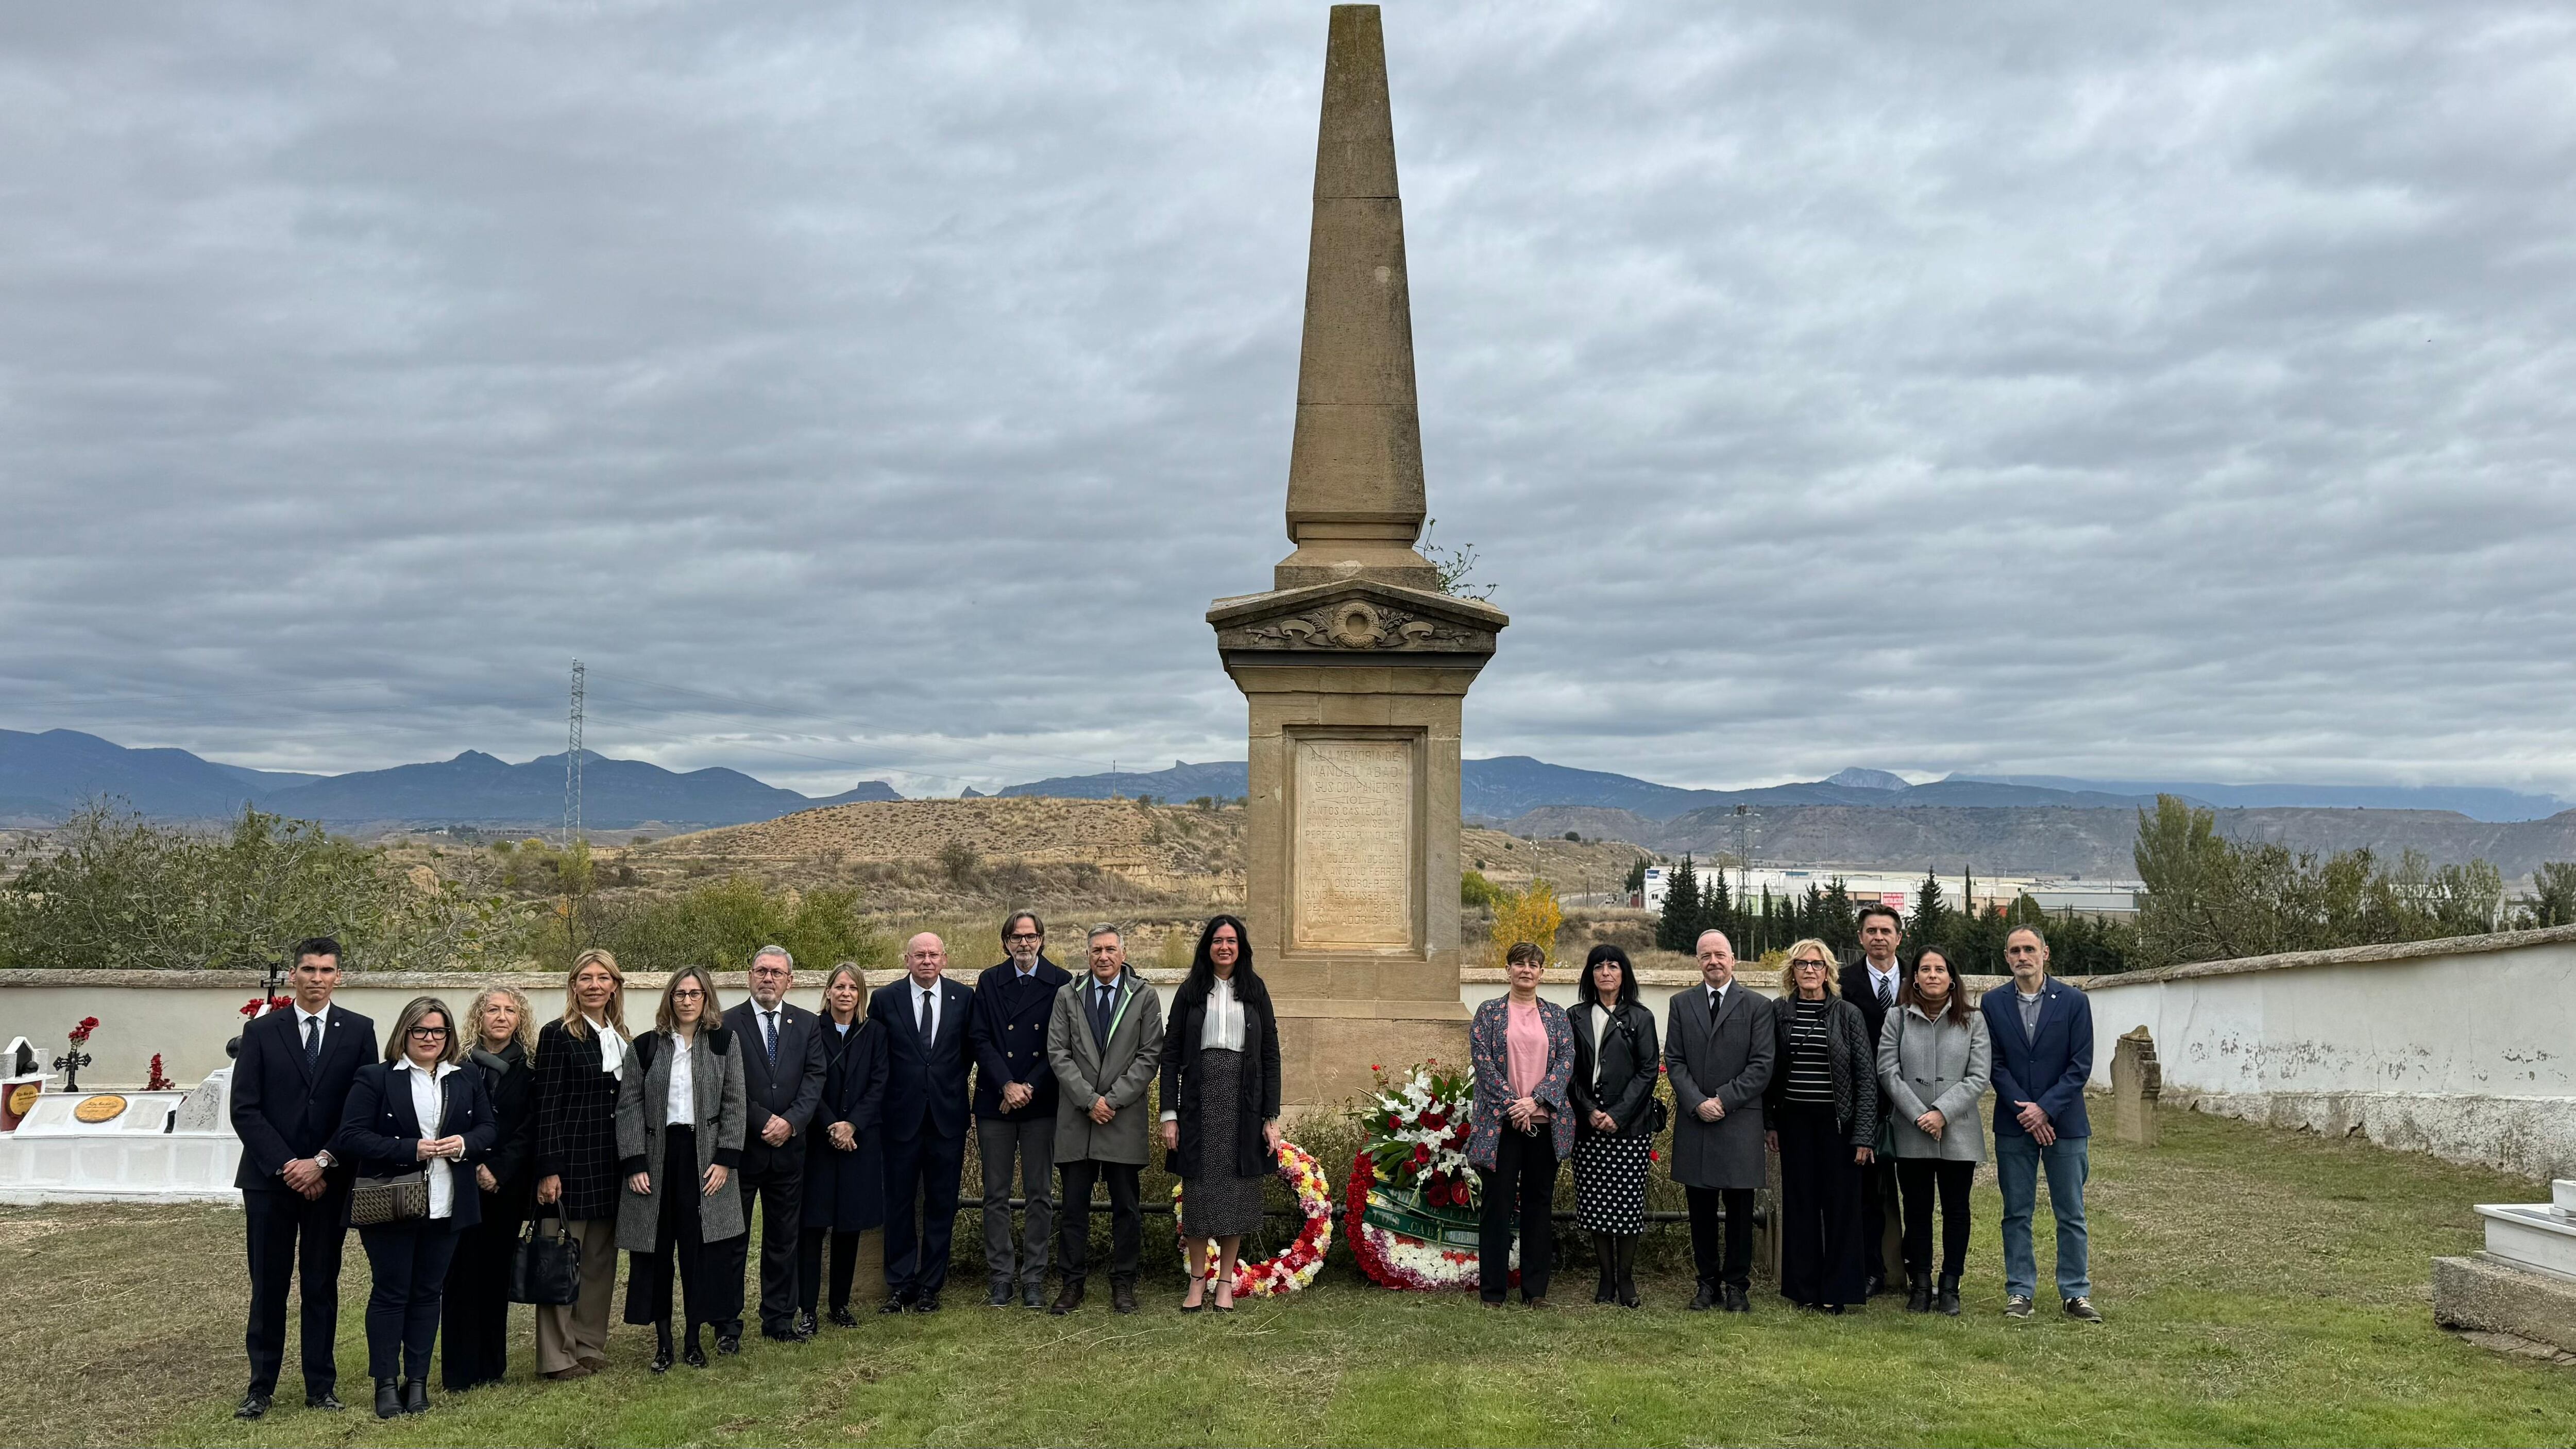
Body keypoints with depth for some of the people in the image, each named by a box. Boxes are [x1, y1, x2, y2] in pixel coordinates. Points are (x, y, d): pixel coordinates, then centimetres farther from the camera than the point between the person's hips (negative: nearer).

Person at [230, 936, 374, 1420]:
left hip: (330, 1180, 0)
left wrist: (323, 1163, -10)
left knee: (322, 1285, 7)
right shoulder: (261, 1031, 2)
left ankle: (321, 1386, 14)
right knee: (268, 1286, 4)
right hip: (270, 1179, 0)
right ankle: (261, 1387, 13)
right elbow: (244, 1109, -2)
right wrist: (285, 1165, -11)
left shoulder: (359, 1031, 2)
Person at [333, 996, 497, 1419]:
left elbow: (489, 1129, 14)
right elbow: (351, 1137, -10)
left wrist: (465, 1143, -9)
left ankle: (418, 1380, 16)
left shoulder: (468, 1081, 11)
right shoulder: (374, 1079, -2)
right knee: (390, 1292, 2)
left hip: (446, 1206, 4)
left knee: (428, 1292, 8)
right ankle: (386, 1383, 10)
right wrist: (411, 1150, -19)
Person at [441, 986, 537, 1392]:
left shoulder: (530, 1070, 4)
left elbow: (529, 1130, -1)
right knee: (463, 1273, -2)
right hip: (465, 1184, -1)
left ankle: (492, 1366, 14)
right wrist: (475, 1168, -11)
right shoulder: (461, 1066, 1)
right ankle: (459, 1370, 3)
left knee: (497, 1272, 6)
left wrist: (499, 1171, -10)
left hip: (508, 1187, 1)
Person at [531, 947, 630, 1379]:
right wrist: (549, 1169, -15)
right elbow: (547, 1105, -10)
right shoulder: (558, 1035, -6)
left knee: (601, 1259, 10)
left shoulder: (621, 1039, 13)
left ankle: (590, 1346, 19)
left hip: (611, 1163, 6)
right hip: (571, 1160, -6)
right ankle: (557, 1356, 6)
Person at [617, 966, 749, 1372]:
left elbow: (735, 1103, 1)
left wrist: (726, 1159, -8)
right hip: (656, 1158, 1)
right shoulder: (646, 1046, 5)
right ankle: (662, 1340, 15)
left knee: (702, 1249, 1)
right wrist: (634, 1164, -7)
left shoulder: (726, 1041, 4)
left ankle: (694, 1337, 13)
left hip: (705, 1158, -1)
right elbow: (629, 1105, 2)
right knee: (655, 1251, 5)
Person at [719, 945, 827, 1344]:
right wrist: (764, 1122, -15)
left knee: (784, 1238, 11)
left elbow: (814, 1079, 0)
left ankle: (779, 1321, 21)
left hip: (788, 1147, 3)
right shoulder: (727, 1025, -3)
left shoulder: (807, 1024, 7)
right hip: (740, 1146, -3)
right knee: (731, 1239, 4)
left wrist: (791, 1121, -15)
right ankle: (727, 1327, 12)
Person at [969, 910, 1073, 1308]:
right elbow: (980, 1039, 0)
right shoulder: (989, 981, 6)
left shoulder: (1060, 983, 2)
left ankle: (1034, 1280, 10)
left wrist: (1030, 1087, -10)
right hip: (995, 1101, 1)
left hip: (1042, 1101, -1)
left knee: (1040, 1193, 3)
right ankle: (999, 1280, 11)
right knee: (996, 1194, 4)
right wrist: (1006, 1086, -11)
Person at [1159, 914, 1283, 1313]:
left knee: (1236, 1191, 3)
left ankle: (1226, 1282, 12)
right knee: (1198, 1191, 2)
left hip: (1244, 1102, 0)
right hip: (1199, 1102, 0)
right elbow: (1170, 1054, 3)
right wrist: (1169, 1114, -5)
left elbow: (1270, 1055, 5)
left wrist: (1271, 1117, -2)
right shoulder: (1190, 992, 5)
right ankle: (1197, 1280, 12)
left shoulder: (1255, 991, 7)